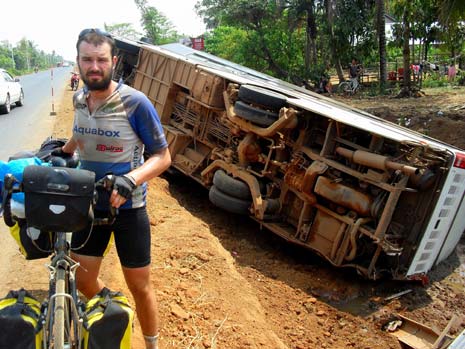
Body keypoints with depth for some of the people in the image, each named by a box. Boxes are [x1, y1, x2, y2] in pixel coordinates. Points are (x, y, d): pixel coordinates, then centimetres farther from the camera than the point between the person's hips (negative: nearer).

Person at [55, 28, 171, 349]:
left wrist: (130, 180, -30)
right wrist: (61, 151, 16)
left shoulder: (135, 102, -18)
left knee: (139, 286, 7)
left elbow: (163, 156, -16)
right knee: (83, 280, 15)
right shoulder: (79, 99, 0)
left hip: (128, 207, -5)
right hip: (89, 204, 5)